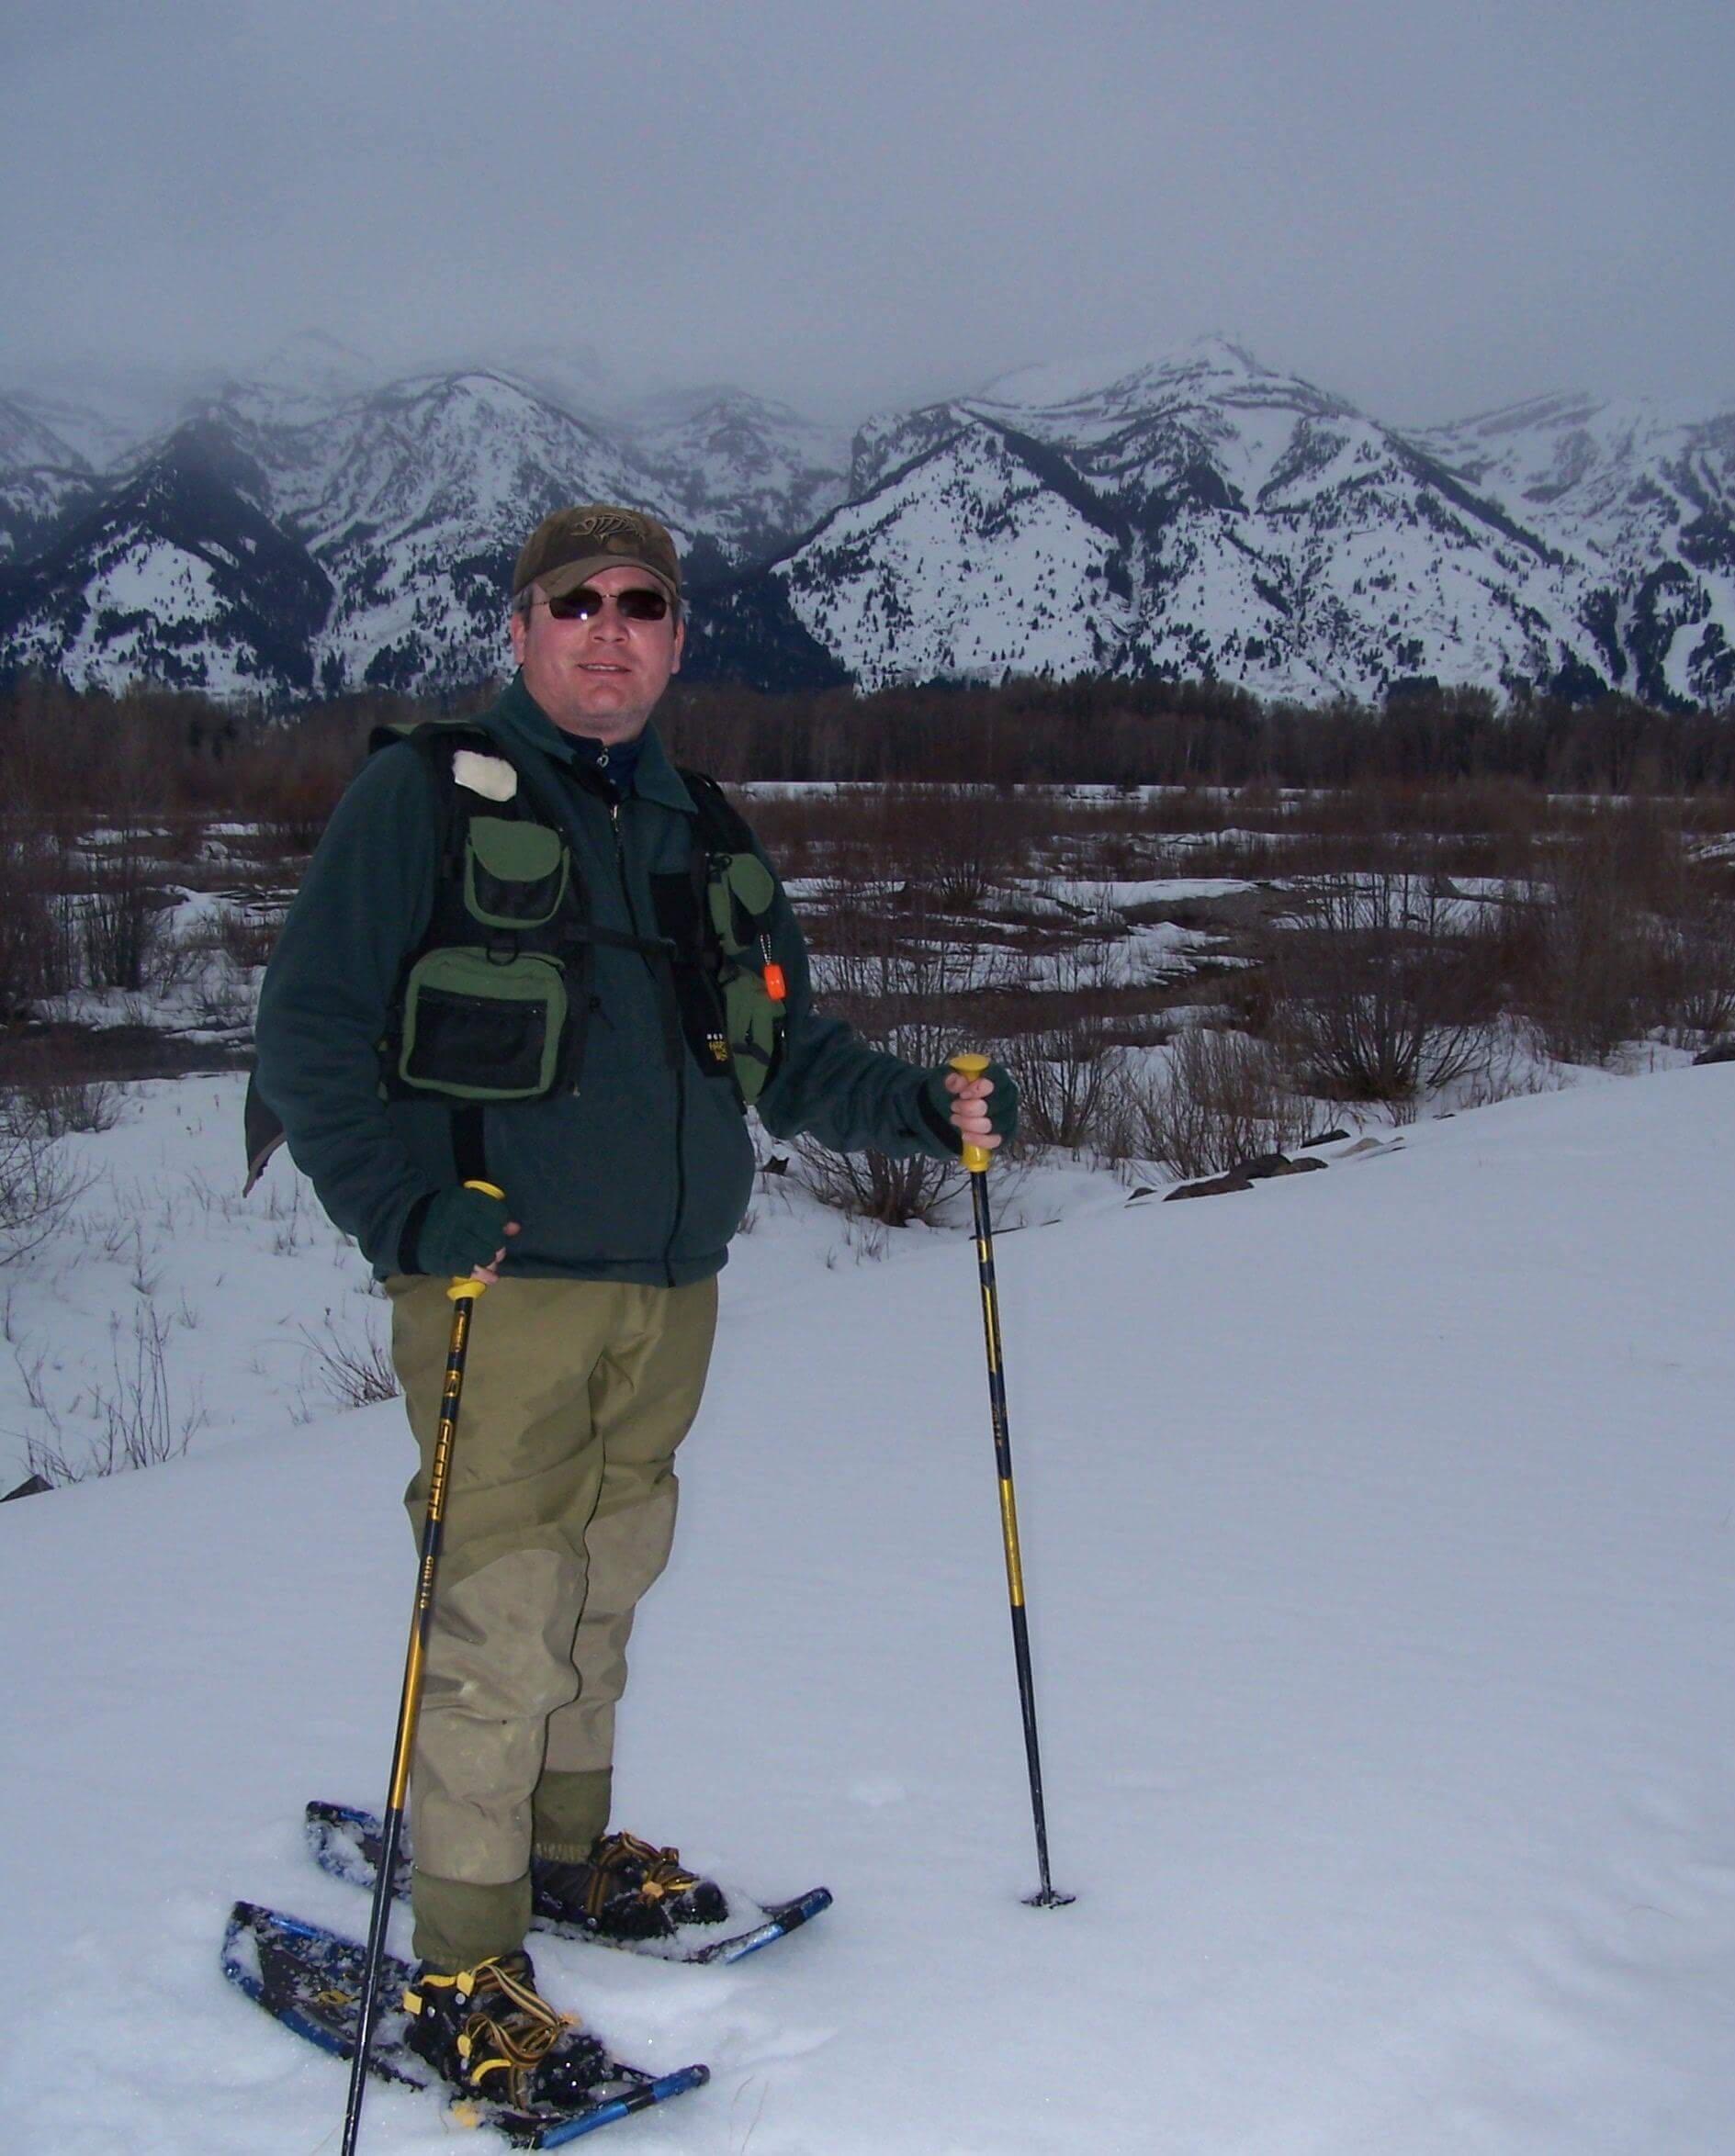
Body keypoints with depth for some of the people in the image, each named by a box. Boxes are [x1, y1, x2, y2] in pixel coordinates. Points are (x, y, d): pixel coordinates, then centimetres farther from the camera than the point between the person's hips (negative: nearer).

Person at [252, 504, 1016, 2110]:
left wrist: (919, 1109, 4)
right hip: (499, 1277, -6)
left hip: (669, 1289, 6)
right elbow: (309, 1030, -7)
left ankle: (567, 1850, 37)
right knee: (501, 1618, -5)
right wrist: (403, 1209, -20)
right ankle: (462, 1963, 8)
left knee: (606, 1585, 17)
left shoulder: (705, 836, 16)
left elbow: (787, 1056, 20)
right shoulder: (424, 797, -2)